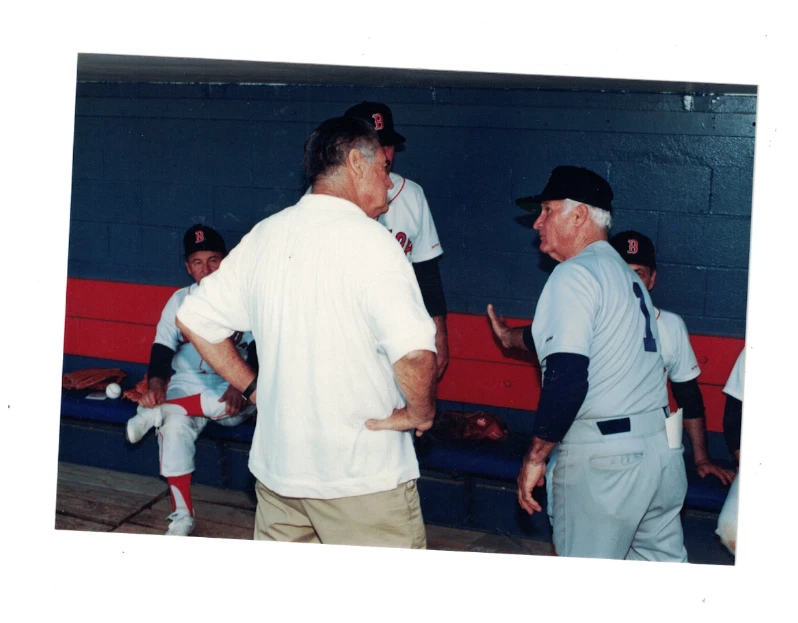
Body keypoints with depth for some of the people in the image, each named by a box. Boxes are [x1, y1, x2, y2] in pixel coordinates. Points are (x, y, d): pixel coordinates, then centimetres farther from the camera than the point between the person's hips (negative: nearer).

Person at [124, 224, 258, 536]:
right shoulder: (180, 300, 6)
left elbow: (258, 354, -11)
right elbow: (162, 349, -1)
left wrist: (240, 386, -30)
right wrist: (155, 385, -21)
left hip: (232, 384, -2)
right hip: (188, 384, 2)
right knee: (175, 426, -30)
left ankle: (158, 413, -27)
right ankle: (182, 517, -20)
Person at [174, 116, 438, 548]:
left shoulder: (264, 236, 4)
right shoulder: (369, 241, -17)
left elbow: (193, 319, 12)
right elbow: (414, 353, -30)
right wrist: (421, 413, -12)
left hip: (276, 465, 7)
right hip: (364, 479, -7)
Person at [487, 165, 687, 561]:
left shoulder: (574, 275, -10)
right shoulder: (623, 272, 17)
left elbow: (567, 378, -21)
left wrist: (535, 456, -14)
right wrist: (513, 337, 49)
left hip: (602, 457, -9)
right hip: (662, 446, 9)